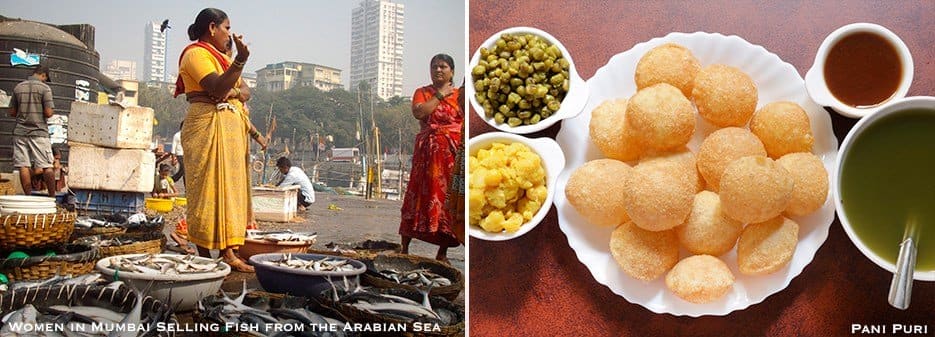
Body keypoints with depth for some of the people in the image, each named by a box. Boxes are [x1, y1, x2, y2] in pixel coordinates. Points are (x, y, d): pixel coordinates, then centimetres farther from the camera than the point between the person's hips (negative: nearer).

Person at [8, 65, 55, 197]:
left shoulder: (18, 87, 8)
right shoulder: (44, 88, -5)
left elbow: (12, 112, 10)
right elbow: (48, 113, -12)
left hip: (20, 132, 4)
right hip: (39, 132, -4)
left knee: (24, 166, 3)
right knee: (47, 166, 1)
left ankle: (28, 196, 3)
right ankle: (52, 195, 5)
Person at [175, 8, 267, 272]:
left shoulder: (221, 57, 24)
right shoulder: (197, 54, -5)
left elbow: (243, 93, 19)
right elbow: (217, 89, -21)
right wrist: (241, 60, -30)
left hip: (232, 128, 9)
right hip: (208, 126, -9)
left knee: (231, 187, 5)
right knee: (210, 188, -9)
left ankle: (228, 252, 7)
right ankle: (205, 257, -6)